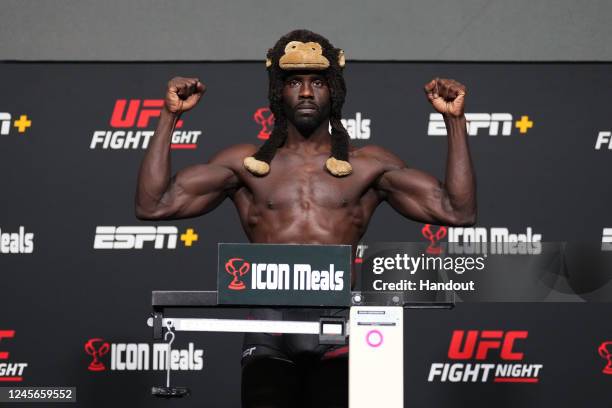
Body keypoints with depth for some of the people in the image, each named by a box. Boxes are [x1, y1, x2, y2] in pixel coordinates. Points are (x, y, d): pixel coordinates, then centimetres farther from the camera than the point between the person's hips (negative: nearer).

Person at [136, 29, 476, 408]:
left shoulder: (369, 165, 14)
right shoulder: (247, 163, 15)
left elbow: (458, 211, 8)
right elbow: (153, 204, 9)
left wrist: (455, 119, 4)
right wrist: (170, 117, 5)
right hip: (269, 332, 0)